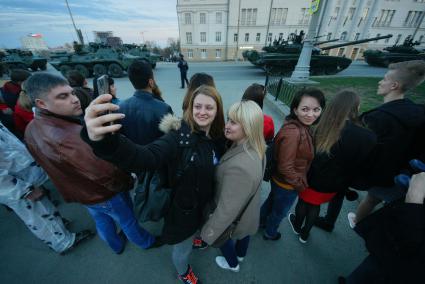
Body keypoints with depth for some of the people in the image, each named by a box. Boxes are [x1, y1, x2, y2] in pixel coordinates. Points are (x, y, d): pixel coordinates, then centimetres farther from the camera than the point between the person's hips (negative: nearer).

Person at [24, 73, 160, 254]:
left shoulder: (32, 129, -9)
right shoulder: (70, 137, -40)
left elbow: (48, 163, 5)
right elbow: (108, 175, -38)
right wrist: (126, 183, -16)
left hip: (78, 192, 8)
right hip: (105, 194, -7)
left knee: (101, 221, 30)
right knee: (128, 221, 19)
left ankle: (117, 245, 58)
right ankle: (146, 242, 47)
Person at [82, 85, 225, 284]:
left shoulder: (217, 136, -10)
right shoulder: (179, 136, -30)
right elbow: (147, 156, -48)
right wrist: (103, 141, -64)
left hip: (206, 204, 6)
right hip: (184, 208, -6)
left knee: (202, 229, 37)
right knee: (182, 248, 23)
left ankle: (194, 238, 74)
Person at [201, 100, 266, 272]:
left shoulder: (239, 167, -45)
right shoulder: (257, 149, -16)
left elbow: (227, 210, -33)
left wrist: (208, 232, -17)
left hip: (234, 220, -6)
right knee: (243, 234, 35)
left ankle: (232, 264, 61)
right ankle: (240, 255, 69)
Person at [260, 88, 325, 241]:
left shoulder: (301, 126, -6)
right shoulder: (293, 133, -35)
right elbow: (285, 168, -30)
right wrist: (301, 184, -15)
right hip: (287, 184, -8)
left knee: (271, 200, 31)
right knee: (279, 211, 21)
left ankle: (261, 221, 59)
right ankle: (270, 233, 51)